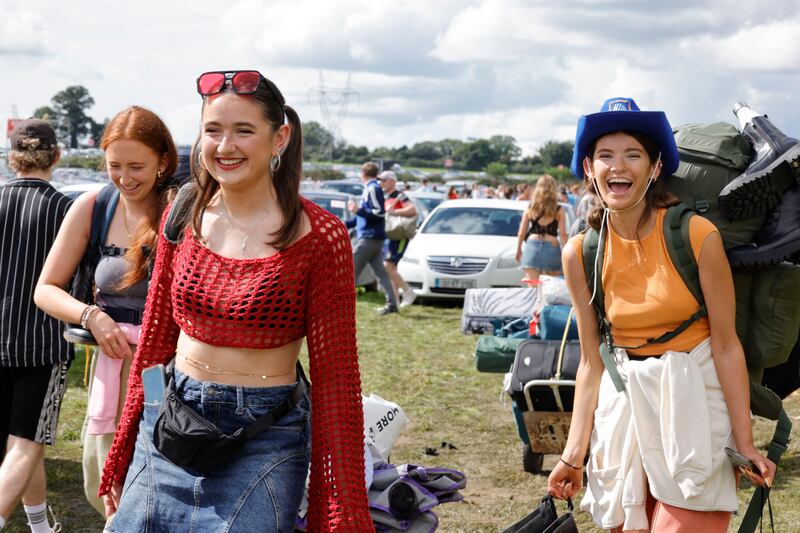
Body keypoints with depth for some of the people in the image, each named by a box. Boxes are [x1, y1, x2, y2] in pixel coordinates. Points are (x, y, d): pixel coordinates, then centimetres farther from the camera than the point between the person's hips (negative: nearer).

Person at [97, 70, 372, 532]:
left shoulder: (319, 236, -12)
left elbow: (335, 374, -10)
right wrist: (123, 454, 13)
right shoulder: (184, 216, 2)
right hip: (169, 425, 5)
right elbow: (155, 338, 10)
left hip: (262, 441, -4)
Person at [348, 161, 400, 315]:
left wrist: (358, 210, -21)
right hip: (375, 238, 10)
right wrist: (346, 224, 25)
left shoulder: (372, 189, -12)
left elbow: (379, 213, -20)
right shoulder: (370, 188, 18)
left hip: (369, 237, -10)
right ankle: (391, 304, 5)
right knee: (380, 271, 8)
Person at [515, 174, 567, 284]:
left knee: (532, 286, -2)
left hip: (532, 245, 1)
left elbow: (521, 233, 8)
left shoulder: (530, 208, 5)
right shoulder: (558, 210, -1)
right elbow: (562, 234, -4)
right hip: (552, 247, -1)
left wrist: (518, 250, 20)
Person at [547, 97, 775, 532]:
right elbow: (591, 361, 2)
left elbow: (726, 345, -10)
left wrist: (745, 444, -11)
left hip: (692, 398, -3)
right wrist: (574, 453, 0)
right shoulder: (579, 254, -3)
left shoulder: (698, 236, -14)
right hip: (621, 400, 3)